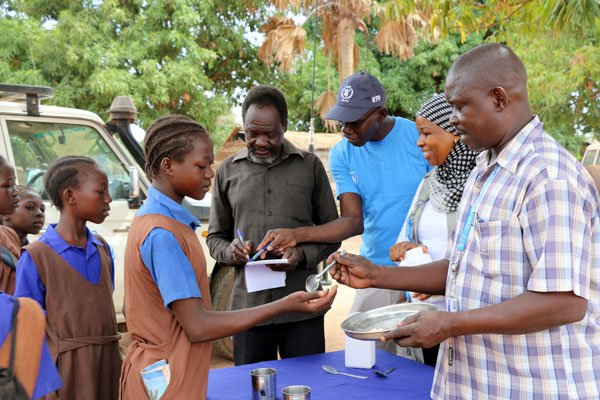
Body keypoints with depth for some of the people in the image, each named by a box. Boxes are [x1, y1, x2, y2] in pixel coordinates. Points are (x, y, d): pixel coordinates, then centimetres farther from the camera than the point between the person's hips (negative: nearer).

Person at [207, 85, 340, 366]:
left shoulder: (309, 166, 7)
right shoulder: (228, 171, 9)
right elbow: (215, 237, 15)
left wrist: (303, 254, -10)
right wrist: (230, 251, -7)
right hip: (249, 307, 1)